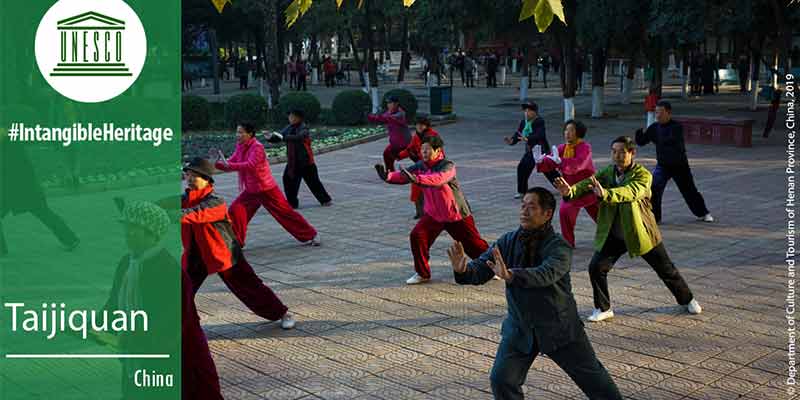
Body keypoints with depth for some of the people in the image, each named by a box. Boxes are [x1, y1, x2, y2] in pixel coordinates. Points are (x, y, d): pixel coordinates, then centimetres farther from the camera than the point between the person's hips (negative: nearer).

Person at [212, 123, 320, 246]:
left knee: (285, 213, -1)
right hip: (250, 191, 7)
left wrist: (228, 165, -38)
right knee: (235, 210, -7)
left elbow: (250, 165, -33)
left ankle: (311, 235, 12)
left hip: (266, 190, -7)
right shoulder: (240, 147, 4)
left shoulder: (257, 147, -20)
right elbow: (230, 164, 5)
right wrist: (217, 163, -13)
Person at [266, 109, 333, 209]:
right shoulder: (289, 128, 6)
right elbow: (278, 138, 6)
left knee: (313, 181, 1)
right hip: (292, 161, 6)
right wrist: (270, 138, -15)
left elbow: (298, 137, -34)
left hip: (305, 160, -6)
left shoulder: (303, 128, -15)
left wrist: (283, 137, -38)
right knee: (288, 179, 2)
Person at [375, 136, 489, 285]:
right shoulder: (420, 166, -3)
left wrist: (416, 179, -57)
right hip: (433, 214, 5)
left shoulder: (448, 166, -23)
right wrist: (387, 176, -35)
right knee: (417, 236, -13)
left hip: (457, 215, -5)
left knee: (474, 244, 3)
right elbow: (403, 175, -14)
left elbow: (438, 179, -43)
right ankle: (422, 273, 3)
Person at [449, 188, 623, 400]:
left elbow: (546, 274, -38)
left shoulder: (559, 247, -19)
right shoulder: (507, 242, -4)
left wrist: (510, 276, -55)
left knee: (593, 378, 9)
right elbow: (480, 270, -10)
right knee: (502, 381, -5)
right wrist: (463, 270, -34)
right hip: (520, 328, 3)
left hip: (559, 328, -3)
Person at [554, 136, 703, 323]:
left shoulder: (642, 175, -18)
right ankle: (603, 309, 8)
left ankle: (688, 300, 36)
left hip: (641, 232, -3)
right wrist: (570, 191, -42)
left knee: (666, 269, 11)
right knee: (596, 267, -11)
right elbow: (587, 184, -19)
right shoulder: (607, 173, -3)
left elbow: (630, 192, -38)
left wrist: (606, 194, -57)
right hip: (613, 235, 3)